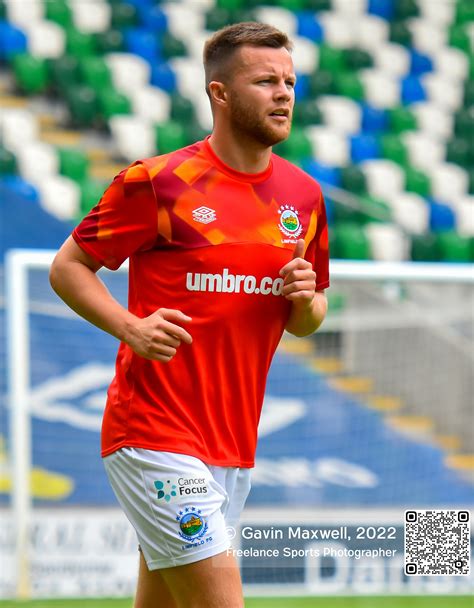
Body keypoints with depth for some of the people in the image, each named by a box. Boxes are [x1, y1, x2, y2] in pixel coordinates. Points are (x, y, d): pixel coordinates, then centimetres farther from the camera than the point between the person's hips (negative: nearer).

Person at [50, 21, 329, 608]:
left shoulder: (303, 195, 10)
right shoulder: (158, 181, -8)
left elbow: (306, 322, 20)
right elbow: (67, 266, -1)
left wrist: (305, 301, -4)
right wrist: (131, 328, -17)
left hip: (233, 444, 7)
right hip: (154, 437, -6)